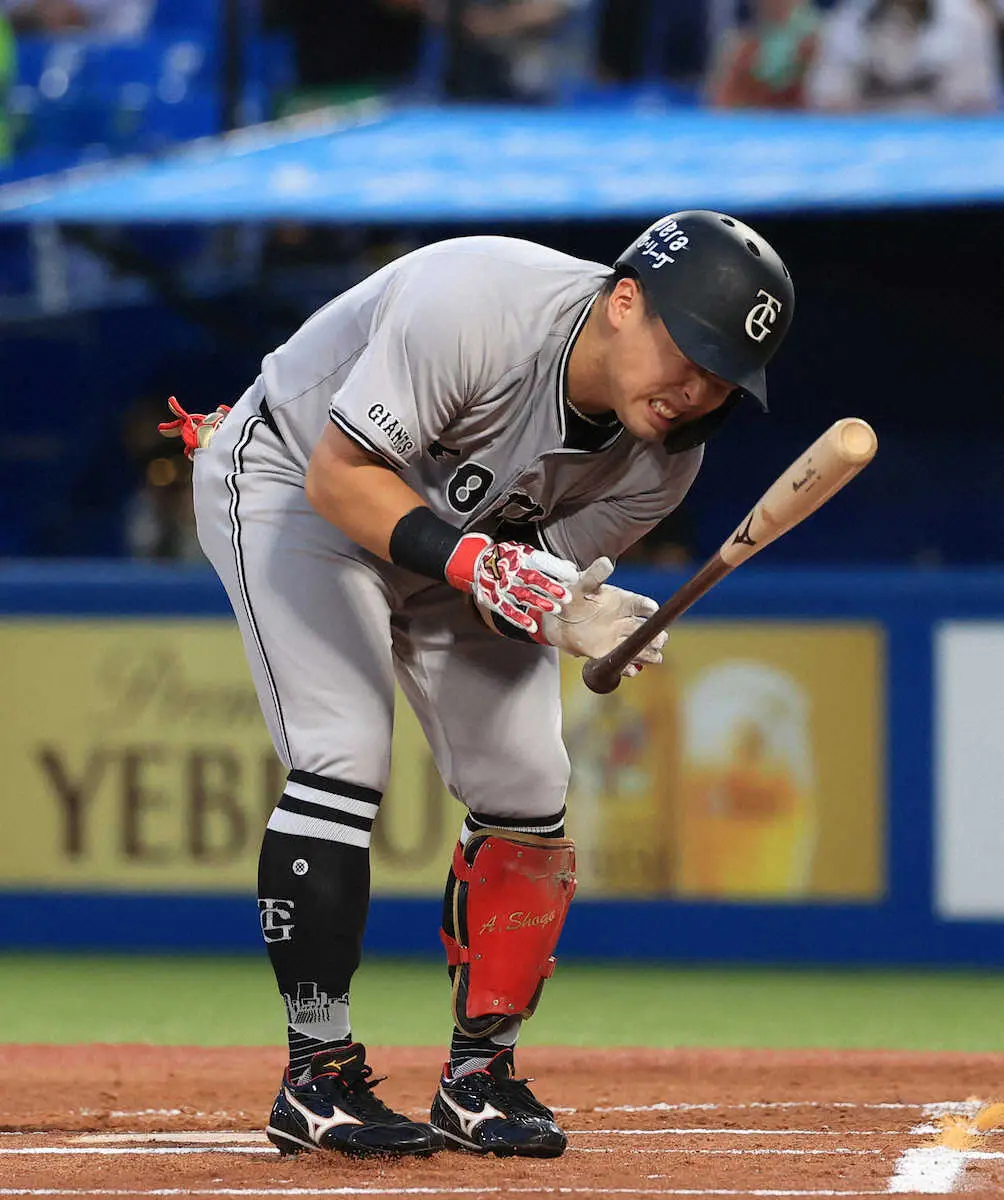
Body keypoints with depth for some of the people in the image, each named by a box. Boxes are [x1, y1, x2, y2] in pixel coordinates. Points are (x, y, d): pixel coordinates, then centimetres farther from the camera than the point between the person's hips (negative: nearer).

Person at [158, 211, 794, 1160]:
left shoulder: (662, 458, -19)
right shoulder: (476, 306, -39)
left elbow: (541, 571, -11)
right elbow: (338, 476, -33)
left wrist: (575, 616, -34)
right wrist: (474, 563, -45)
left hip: (466, 534, 6)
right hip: (293, 481, -6)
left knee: (527, 796, -2)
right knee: (342, 761, -20)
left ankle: (479, 1076, 12)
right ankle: (316, 1074, -12)